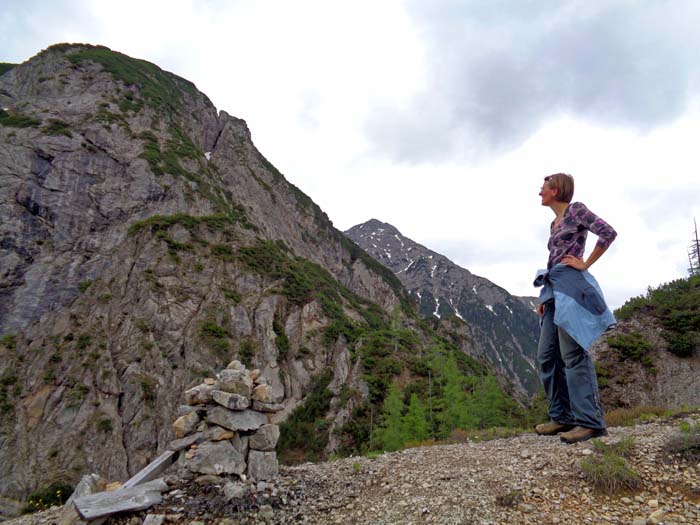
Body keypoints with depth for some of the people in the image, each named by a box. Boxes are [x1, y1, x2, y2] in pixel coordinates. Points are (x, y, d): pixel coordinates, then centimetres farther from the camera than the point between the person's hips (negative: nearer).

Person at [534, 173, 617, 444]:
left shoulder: (576, 210, 0)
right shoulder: (554, 224, 23)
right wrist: (545, 299, 18)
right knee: (547, 355, 6)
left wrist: (586, 264, -9)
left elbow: (608, 233, -12)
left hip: (571, 287, -9)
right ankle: (562, 416, 14)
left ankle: (590, 421, -4)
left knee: (573, 354, -10)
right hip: (555, 291, 9)